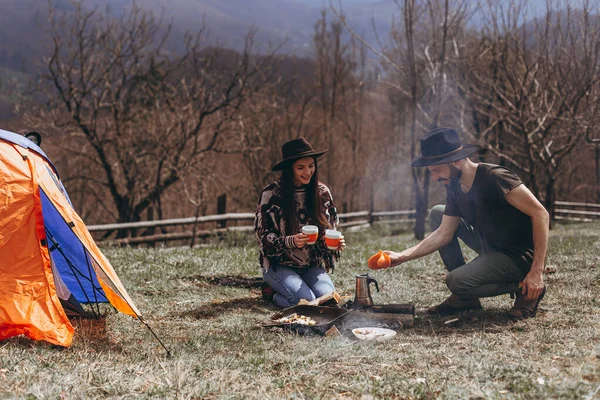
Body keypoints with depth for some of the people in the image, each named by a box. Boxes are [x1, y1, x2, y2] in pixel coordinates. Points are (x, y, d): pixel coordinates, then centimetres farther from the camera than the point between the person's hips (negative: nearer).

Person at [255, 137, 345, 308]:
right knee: (305, 300, -28)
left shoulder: (322, 192, 1)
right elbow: (263, 237, -10)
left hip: (312, 266, 4)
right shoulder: (271, 194, -11)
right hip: (280, 265, -4)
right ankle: (272, 292, 6)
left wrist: (335, 242, -14)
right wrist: (291, 242, -28)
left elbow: (330, 229, 10)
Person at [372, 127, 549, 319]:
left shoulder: (495, 178, -25)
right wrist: (403, 256, -6)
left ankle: (524, 289, -4)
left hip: (520, 256, -9)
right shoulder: (454, 188, 2)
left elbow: (540, 214, -26)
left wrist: (537, 272, -28)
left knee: (456, 282, -25)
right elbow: (443, 234, 6)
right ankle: (465, 297, 7)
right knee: (436, 214, 9)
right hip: (491, 246, 9)